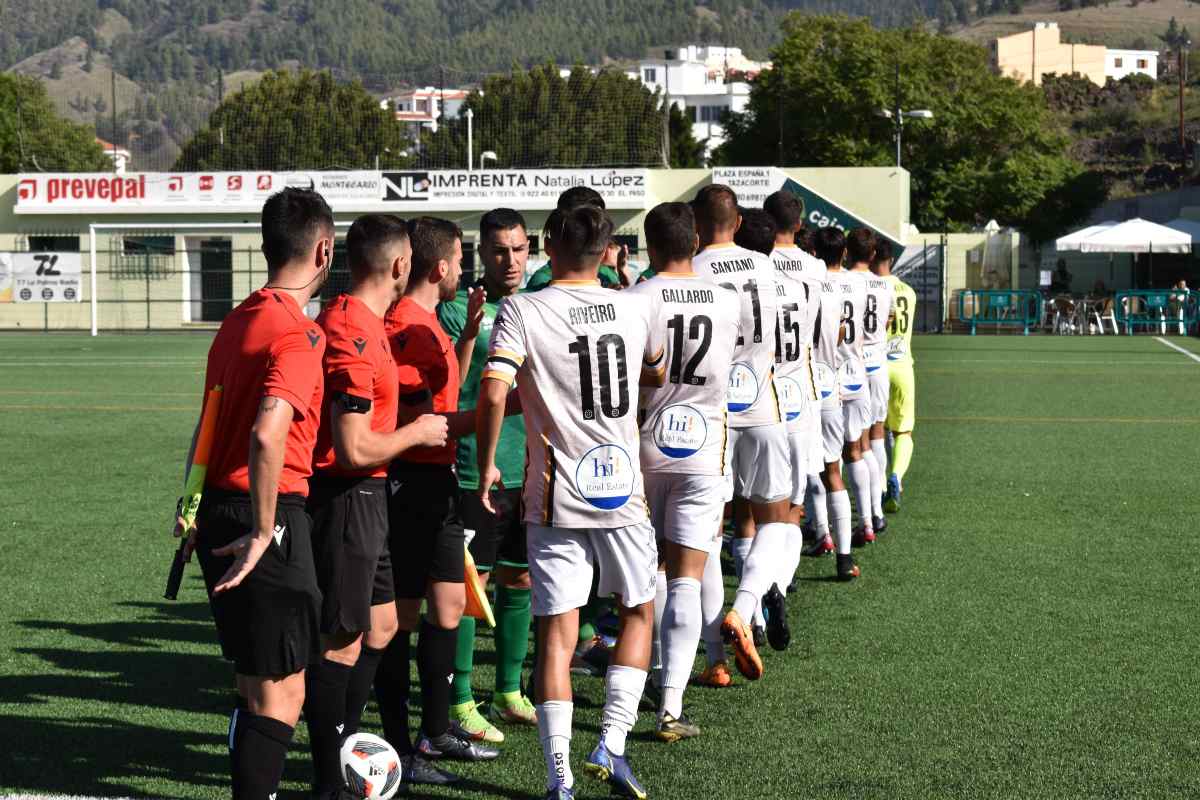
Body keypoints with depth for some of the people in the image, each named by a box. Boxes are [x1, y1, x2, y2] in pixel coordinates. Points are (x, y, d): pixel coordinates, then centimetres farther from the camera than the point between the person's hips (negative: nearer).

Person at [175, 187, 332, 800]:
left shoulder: (237, 321, 13)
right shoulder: (299, 334, -15)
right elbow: (268, 434, -29)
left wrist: (197, 506, 28)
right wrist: (264, 532, -22)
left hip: (220, 515, 9)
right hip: (265, 518, -9)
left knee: (256, 685, 20)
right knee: (280, 694, -3)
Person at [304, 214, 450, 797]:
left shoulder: (357, 321, 11)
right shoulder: (355, 334, -22)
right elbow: (355, 449, -24)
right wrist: (419, 431, -9)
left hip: (363, 497, 10)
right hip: (346, 500, -10)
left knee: (380, 624, 19)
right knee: (342, 641, -3)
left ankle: (342, 747, 30)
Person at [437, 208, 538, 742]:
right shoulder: (458, 308, -7)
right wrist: (470, 331, -27)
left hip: (529, 471, 6)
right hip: (475, 471, -6)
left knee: (519, 581, 11)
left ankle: (509, 694, 22)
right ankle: (460, 704, 3)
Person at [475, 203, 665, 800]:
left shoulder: (523, 311, -7)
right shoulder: (632, 307, 3)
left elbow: (493, 394, -19)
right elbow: (657, 373, 22)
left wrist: (486, 466, -5)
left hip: (557, 495, -2)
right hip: (623, 485, 2)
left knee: (556, 633, 3)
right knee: (638, 612, 21)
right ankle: (611, 747, 11)